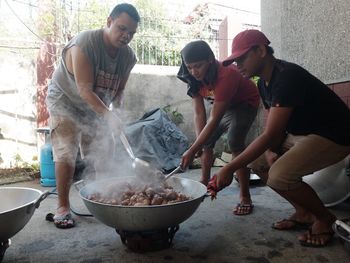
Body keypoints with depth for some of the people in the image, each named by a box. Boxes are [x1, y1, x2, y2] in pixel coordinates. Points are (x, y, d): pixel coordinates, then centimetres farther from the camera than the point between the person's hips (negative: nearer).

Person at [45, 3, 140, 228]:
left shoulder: (128, 56, -11)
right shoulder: (84, 45, -29)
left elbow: (119, 89, 1)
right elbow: (85, 90, -34)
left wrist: (117, 111, -15)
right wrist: (108, 115, -45)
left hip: (97, 107, 6)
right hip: (66, 102, -5)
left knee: (104, 154, 3)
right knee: (66, 154, -14)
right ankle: (63, 207, -1)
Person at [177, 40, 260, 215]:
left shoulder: (226, 75, -40)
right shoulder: (195, 78, -17)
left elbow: (214, 120, -42)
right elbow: (199, 114, -19)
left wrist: (192, 150, -43)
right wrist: (200, 142, -31)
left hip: (245, 104, -7)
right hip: (222, 105, 8)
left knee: (235, 142, -28)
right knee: (207, 141, 9)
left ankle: (245, 197, -22)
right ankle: (204, 182, 29)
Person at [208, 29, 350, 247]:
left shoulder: (287, 76, -27)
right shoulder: (264, 82, 3)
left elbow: (270, 135, -32)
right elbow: (274, 130, 6)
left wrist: (229, 169, -30)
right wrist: (270, 152, -15)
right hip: (300, 134, 10)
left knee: (279, 175, -26)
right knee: (257, 161, 3)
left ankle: (324, 218, 3)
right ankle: (304, 212, 14)